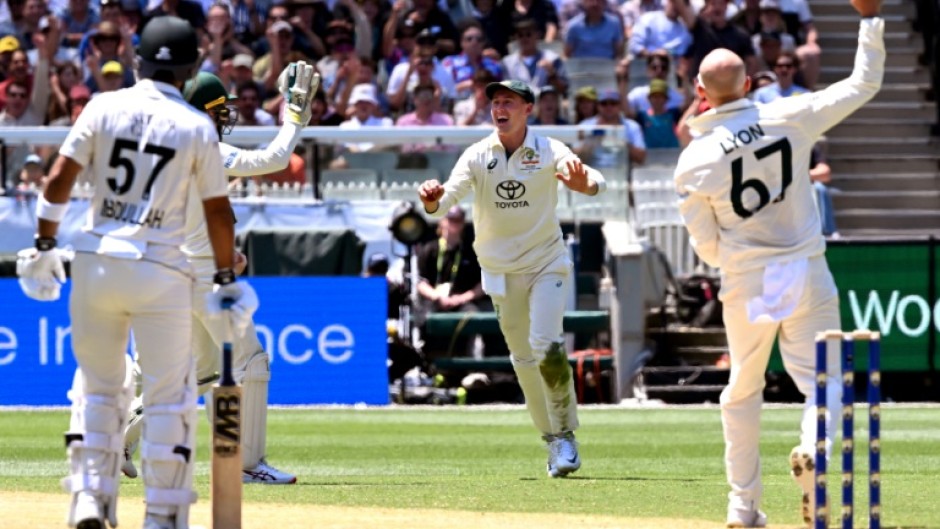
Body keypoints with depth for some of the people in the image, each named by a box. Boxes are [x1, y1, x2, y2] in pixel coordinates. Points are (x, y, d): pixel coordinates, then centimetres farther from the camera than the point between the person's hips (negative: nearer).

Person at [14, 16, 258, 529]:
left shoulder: (104, 108, 2)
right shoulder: (197, 127, -1)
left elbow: (59, 180, -2)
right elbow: (218, 212, 3)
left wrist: (43, 246, 6)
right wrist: (226, 278, 13)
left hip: (96, 261, 2)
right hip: (160, 270, -2)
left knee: (98, 384, 17)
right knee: (170, 394, 7)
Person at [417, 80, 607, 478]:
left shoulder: (548, 152, -10)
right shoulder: (478, 156, -6)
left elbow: (596, 182, -25)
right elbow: (448, 199, -18)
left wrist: (584, 184, -50)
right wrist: (433, 201, -43)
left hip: (546, 264, -3)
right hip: (501, 272, 3)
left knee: (546, 345, -20)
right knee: (523, 359, 9)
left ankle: (565, 433, -5)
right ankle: (553, 441, 23)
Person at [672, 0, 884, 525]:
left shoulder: (694, 161, -7)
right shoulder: (790, 118, -7)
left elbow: (707, 247, -2)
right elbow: (864, 84, 0)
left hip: (745, 285, 1)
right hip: (806, 275, -1)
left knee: (743, 390, 18)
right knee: (822, 379, 3)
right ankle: (814, 448, -29)